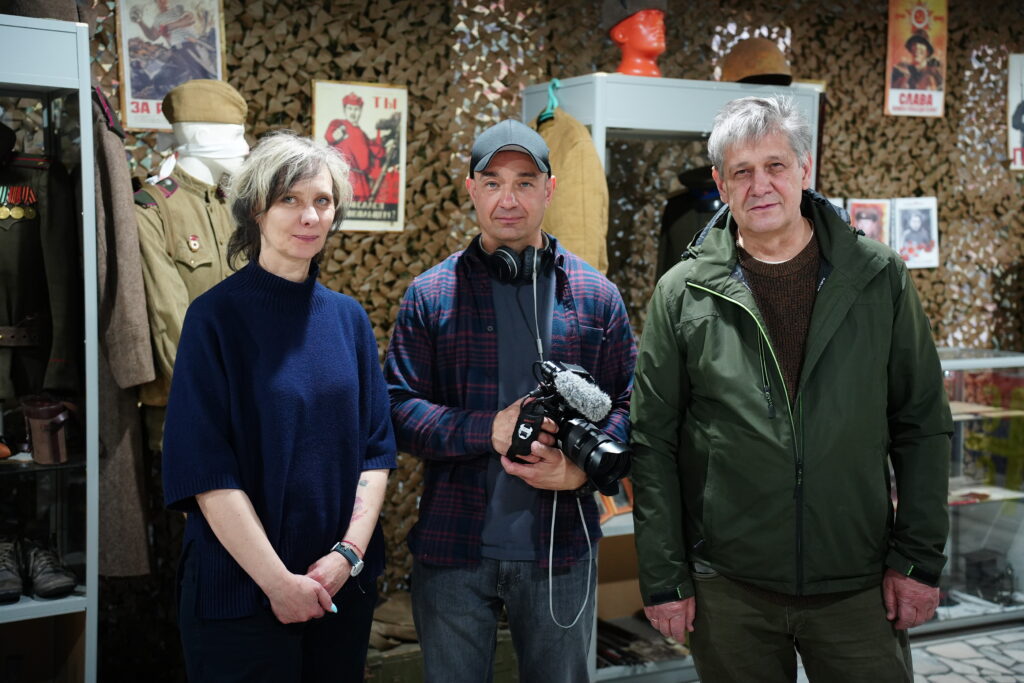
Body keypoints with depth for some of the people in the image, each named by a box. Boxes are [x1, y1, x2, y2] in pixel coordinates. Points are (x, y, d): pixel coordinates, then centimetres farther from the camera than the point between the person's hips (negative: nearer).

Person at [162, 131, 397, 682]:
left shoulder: (349, 319, 5)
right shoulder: (217, 316, -9)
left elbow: (375, 448, 5)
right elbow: (206, 470, -13)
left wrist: (349, 553, -8)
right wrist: (278, 580, -16)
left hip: (344, 585, 5)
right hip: (242, 590, -4)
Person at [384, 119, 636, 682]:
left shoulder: (596, 296, 3)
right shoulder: (430, 294, 0)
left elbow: (629, 406, 2)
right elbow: (397, 409, -5)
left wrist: (580, 469, -16)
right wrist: (491, 429, -19)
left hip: (560, 550, 1)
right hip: (452, 549, -1)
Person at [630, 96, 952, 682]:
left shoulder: (879, 278, 1)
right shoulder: (684, 293, -1)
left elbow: (922, 424, 4)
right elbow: (653, 442, 0)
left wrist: (920, 558, 0)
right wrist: (664, 579, -2)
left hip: (858, 586, 1)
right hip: (728, 590, 0)